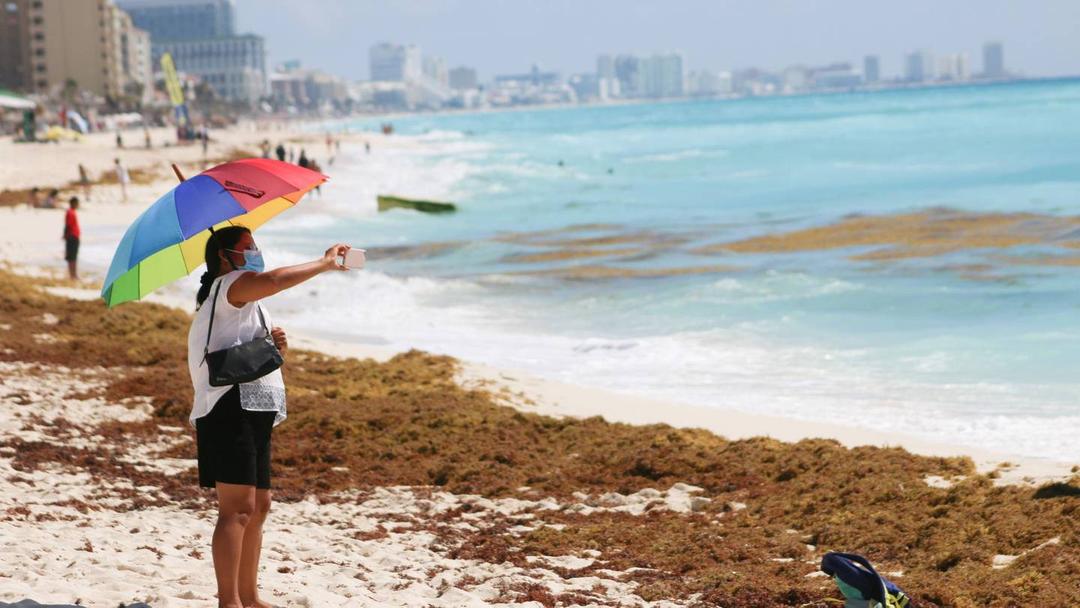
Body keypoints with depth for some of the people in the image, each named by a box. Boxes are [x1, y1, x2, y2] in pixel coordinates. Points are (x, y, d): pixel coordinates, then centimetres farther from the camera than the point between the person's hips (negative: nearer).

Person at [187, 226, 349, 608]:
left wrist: (278, 346, 7)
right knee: (238, 507, -16)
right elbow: (274, 280, -26)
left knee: (259, 505, 16)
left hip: (254, 412, 11)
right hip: (230, 408, -11)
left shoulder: (243, 301, 26)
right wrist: (325, 263, -16)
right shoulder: (227, 285, -5)